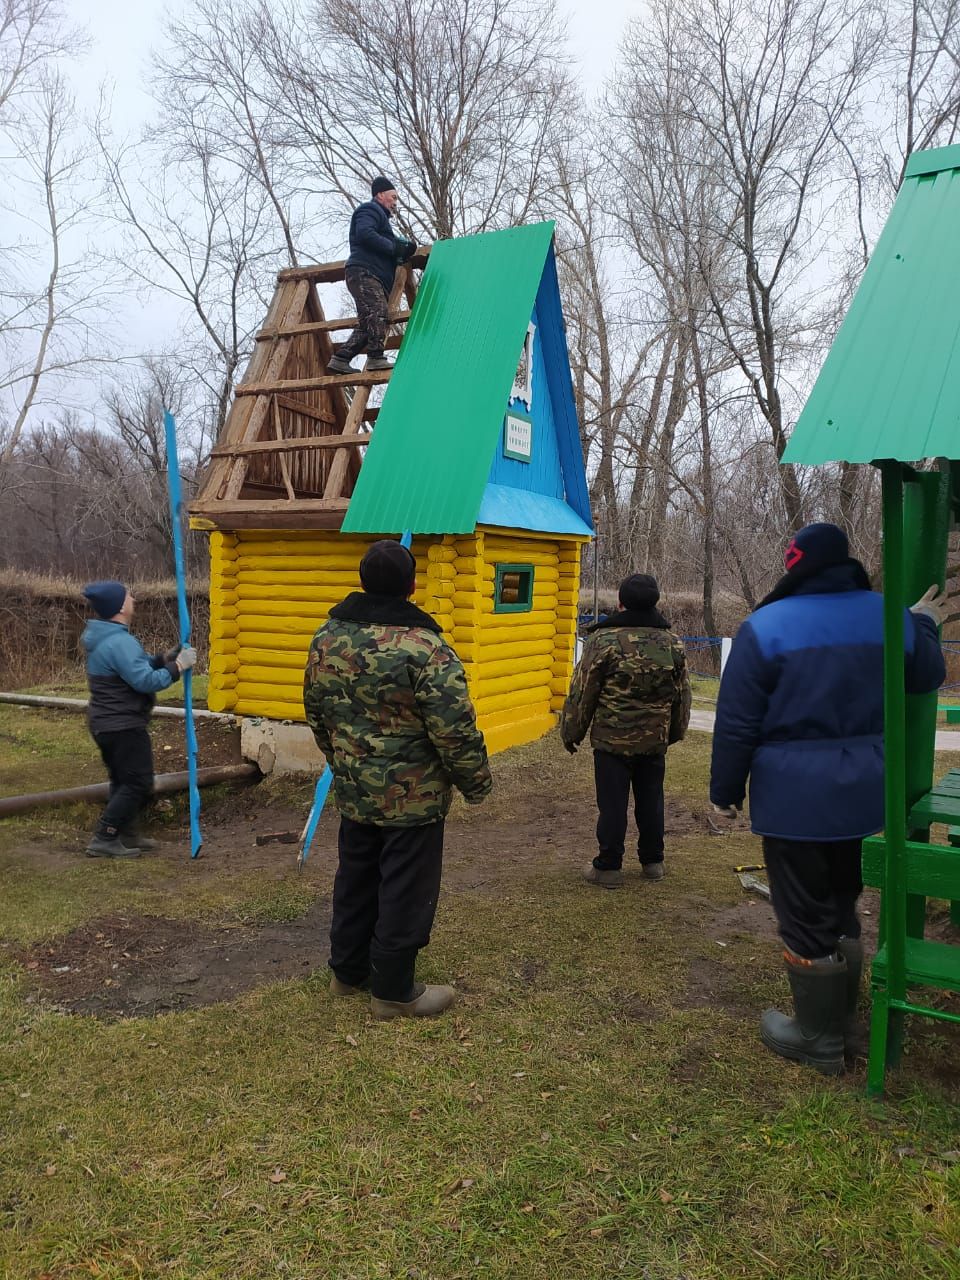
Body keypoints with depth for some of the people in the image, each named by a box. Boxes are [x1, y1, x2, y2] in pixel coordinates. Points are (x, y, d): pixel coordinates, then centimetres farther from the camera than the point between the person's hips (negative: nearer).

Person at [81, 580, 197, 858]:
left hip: (107, 723, 11)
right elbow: (145, 681, -27)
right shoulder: (119, 642, -23)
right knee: (138, 784, -3)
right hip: (123, 726, -11)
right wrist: (177, 667, -18)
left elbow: (132, 670, 16)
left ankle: (127, 835, 30)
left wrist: (163, 658, 4)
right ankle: (104, 840, -2)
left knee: (124, 781, 20)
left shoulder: (104, 638, 11)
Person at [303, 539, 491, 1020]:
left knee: (355, 880, 21)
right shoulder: (424, 648, -23)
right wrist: (476, 782, -5)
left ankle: (347, 971, 36)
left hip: (354, 791, 7)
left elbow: (316, 711, 12)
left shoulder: (327, 638, 0)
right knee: (405, 892, 7)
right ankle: (394, 992, 20)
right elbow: (456, 731, -21)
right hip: (413, 798, -7)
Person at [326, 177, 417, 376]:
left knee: (367, 325, 2)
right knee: (377, 312, -24)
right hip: (364, 272, -10)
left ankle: (340, 359, 0)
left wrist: (404, 248, 11)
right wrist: (393, 247, -11)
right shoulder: (369, 210, 5)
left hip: (375, 278, 10)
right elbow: (365, 234, -16)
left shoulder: (381, 217, 37)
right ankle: (376, 357, -32)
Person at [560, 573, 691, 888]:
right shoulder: (672, 642, 2)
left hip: (612, 739, -4)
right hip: (655, 741, 4)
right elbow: (683, 696, 11)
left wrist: (571, 732, 3)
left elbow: (582, 693, -9)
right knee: (651, 800, 16)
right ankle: (653, 861, 28)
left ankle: (608, 867, 12)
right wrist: (675, 731, 25)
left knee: (612, 803, 4)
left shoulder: (604, 640, -14)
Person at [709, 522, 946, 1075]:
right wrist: (925, 624, 36)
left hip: (795, 799, -5)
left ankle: (819, 1039, 21)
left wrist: (726, 791, 0)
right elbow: (926, 678, 20)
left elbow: (737, 725, -11)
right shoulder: (887, 614, 2)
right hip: (867, 796, 6)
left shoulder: (766, 626, -12)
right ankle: (844, 1022, 34)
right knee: (843, 905, 21)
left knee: (806, 916, 7)